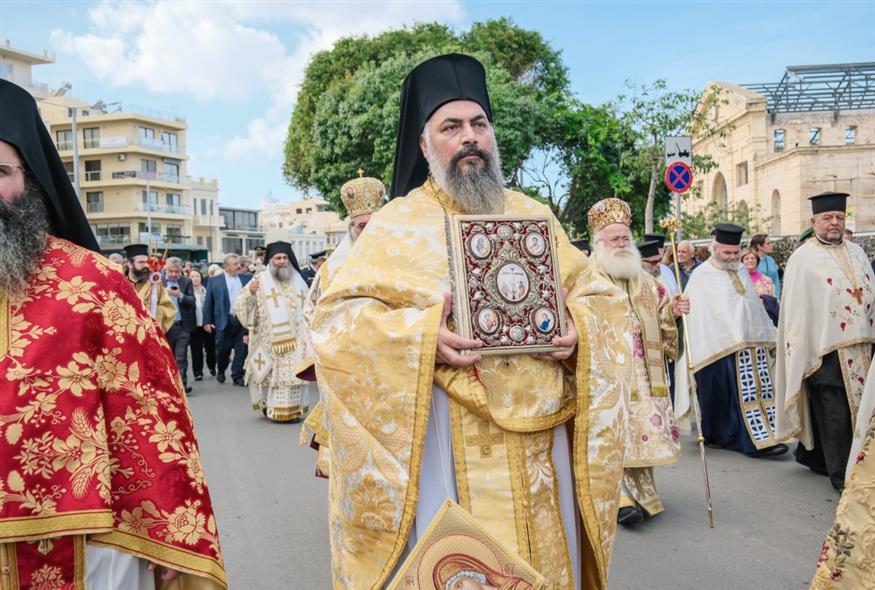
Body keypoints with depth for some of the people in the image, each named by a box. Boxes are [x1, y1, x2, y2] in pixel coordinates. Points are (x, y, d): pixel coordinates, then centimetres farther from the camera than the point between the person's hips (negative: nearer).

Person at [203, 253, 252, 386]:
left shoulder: (247, 279, 8)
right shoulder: (214, 281, 3)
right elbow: (208, 302, 3)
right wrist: (207, 322, -1)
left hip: (243, 320, 2)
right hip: (224, 321, -1)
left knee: (241, 349, 2)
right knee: (222, 349, 7)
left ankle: (238, 376, 14)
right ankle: (220, 371, 33)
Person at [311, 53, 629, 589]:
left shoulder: (535, 217, 12)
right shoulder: (396, 225, 1)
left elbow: (600, 297, 12)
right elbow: (336, 318, -7)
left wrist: (578, 329, -11)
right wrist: (419, 335, -23)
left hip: (538, 436, 4)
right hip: (443, 440, -3)